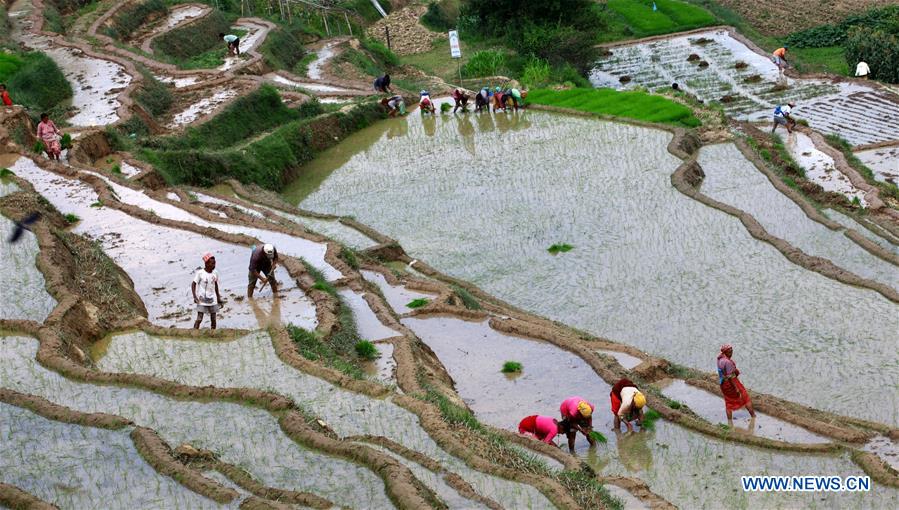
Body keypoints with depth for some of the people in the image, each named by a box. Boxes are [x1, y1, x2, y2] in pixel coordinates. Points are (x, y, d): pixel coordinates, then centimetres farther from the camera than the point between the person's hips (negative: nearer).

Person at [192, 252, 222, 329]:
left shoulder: (215, 273, 1)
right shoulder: (200, 273, -12)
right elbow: (193, 284, -8)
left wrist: (218, 297, 18)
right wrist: (195, 297, -16)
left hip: (213, 300, 4)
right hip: (202, 300, -4)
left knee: (213, 319, 7)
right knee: (199, 319, -9)